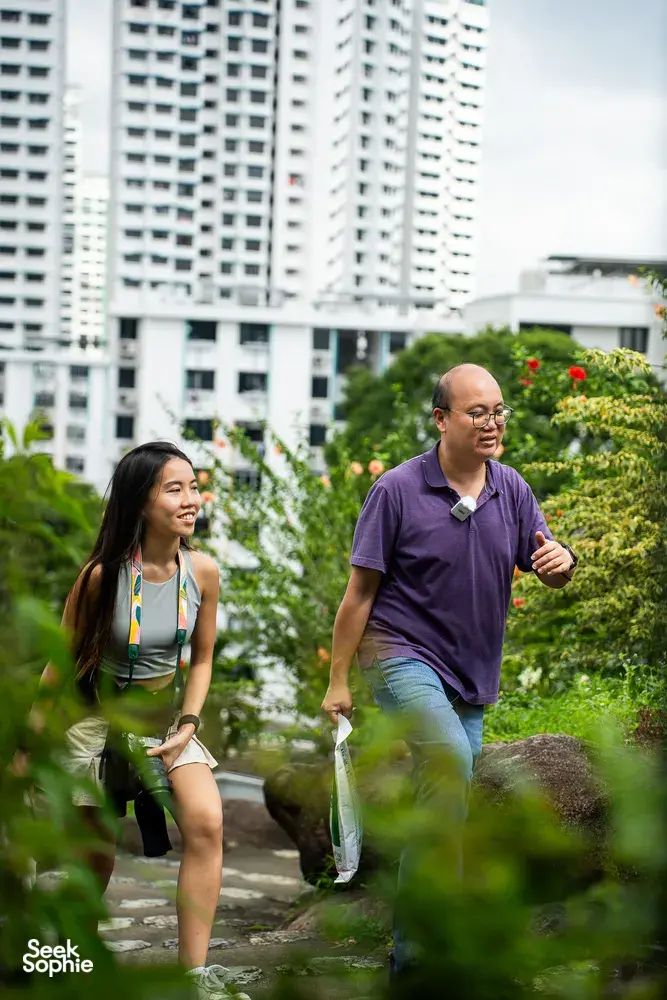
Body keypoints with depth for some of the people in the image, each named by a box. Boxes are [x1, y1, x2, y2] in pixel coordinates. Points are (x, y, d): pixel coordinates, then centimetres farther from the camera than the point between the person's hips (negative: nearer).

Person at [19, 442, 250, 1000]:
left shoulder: (202, 572, -10)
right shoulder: (103, 575, -21)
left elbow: (202, 658, 3)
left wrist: (188, 725, -9)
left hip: (167, 716, 3)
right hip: (97, 718, -3)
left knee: (206, 822, -18)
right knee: (96, 856, 5)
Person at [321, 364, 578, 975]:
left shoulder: (512, 490, 4)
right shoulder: (398, 490, -10)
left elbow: (547, 571, 8)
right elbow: (361, 591, -7)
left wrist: (561, 562, -18)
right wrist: (338, 682, -6)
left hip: (471, 674, 6)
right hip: (402, 655, -6)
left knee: (441, 804, 11)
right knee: (451, 760, -29)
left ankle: (412, 949, 24)